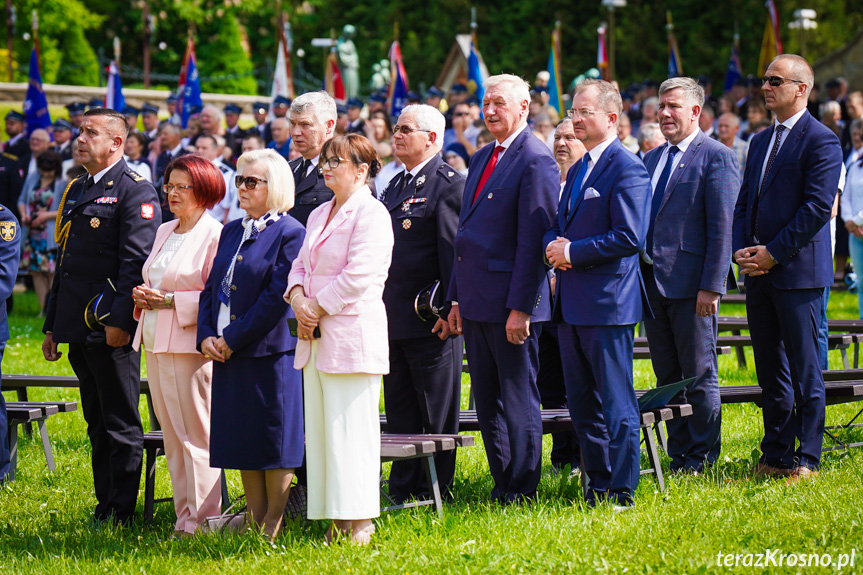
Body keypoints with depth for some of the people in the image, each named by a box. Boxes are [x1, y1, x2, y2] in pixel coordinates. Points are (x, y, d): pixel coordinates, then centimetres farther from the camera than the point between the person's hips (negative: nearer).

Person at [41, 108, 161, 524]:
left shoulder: (136, 192, -7)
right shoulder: (75, 191, 19)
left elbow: (137, 261, -15)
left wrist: (120, 321, -21)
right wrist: (51, 326, 20)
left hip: (113, 331, -9)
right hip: (79, 329, 9)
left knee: (121, 426, -3)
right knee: (97, 424, 13)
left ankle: (121, 514, 0)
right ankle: (104, 506, 18)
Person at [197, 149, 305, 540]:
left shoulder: (290, 234, -9)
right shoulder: (231, 232, 16)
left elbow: (277, 298, -15)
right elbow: (211, 288, 16)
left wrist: (232, 339, -15)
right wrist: (206, 336, 0)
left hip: (270, 353, -8)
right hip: (227, 356, 8)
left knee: (274, 446, -2)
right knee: (243, 447, 10)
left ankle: (274, 530, 5)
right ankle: (255, 527, 17)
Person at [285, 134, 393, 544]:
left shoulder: (371, 214, -8)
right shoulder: (319, 215, 20)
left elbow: (358, 275, -16)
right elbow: (302, 265, 19)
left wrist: (318, 308, -12)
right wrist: (298, 298, -2)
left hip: (352, 336, -9)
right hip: (315, 337, 9)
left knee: (351, 429, -8)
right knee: (319, 429, 7)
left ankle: (360, 523, -5)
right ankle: (336, 520, 11)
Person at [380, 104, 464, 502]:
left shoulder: (449, 184, -9)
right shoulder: (395, 186, 16)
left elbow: (454, 252, -14)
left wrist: (450, 309, -18)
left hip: (431, 320, -8)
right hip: (393, 318, 8)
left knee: (436, 413, 0)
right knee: (399, 411, 13)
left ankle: (436, 492, 6)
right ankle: (402, 488, 19)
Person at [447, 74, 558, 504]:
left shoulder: (536, 161, -12)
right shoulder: (481, 160, 16)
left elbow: (533, 238, -16)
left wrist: (520, 308, -19)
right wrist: (456, 299, 16)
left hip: (510, 304, -9)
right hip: (476, 302, 9)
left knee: (518, 399, -1)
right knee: (486, 399, 13)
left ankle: (521, 493, 6)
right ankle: (501, 483, 21)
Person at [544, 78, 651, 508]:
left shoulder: (627, 170, -11)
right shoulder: (578, 170, 18)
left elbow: (629, 238, -19)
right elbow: (559, 225, 25)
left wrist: (573, 252, -15)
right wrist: (554, 245, 1)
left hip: (608, 303, -9)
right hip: (572, 304, 9)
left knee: (616, 405, -4)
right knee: (581, 403, 13)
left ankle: (619, 493, 1)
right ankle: (596, 485, 21)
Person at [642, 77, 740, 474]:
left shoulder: (716, 158, -7)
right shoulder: (652, 159, 15)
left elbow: (721, 227, -12)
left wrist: (711, 286, -17)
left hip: (690, 284, -7)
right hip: (651, 284, 7)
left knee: (699, 376, 0)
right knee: (667, 378, 11)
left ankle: (702, 459, 7)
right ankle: (679, 456, 18)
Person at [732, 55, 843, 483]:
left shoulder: (821, 142, -8)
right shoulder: (761, 142, 18)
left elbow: (817, 207, -15)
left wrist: (773, 253, -15)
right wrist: (741, 250, 2)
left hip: (798, 272, -8)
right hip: (758, 272, 8)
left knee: (805, 371, -3)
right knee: (770, 372, 11)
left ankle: (807, 460, 2)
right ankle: (775, 458, 17)